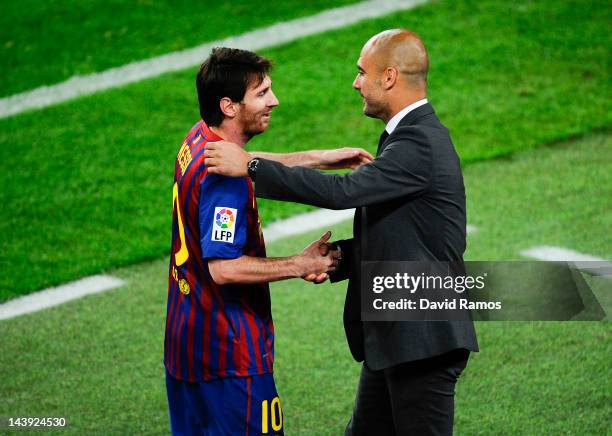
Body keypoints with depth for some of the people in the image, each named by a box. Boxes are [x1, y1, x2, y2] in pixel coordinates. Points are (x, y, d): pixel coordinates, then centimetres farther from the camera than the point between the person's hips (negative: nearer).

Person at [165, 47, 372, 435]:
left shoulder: (198, 141, 3)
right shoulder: (223, 178, -26)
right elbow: (223, 268, -29)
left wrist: (320, 159, 20)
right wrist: (302, 265, -18)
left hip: (187, 335, 10)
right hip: (229, 352, -10)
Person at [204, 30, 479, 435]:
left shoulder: (421, 143, -20)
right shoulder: (414, 134, 14)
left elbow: (343, 191, -30)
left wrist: (251, 166, -24)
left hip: (423, 340, -10)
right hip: (394, 337, 10)